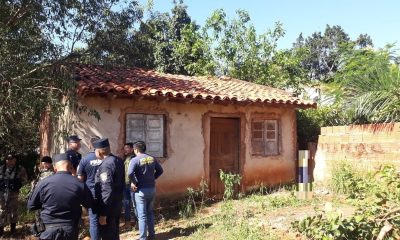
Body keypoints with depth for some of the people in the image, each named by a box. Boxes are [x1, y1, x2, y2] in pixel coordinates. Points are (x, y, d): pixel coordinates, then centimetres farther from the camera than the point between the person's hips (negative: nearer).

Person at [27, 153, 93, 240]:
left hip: (49, 230, -1)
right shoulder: (80, 184, -12)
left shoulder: (44, 183, -13)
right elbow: (89, 204, 6)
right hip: (71, 230, 1)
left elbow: (31, 206, 1)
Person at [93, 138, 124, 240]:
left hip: (109, 207, -8)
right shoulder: (119, 160, 3)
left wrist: (103, 214, -23)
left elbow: (107, 191, -27)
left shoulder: (106, 165, -23)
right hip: (117, 204, 9)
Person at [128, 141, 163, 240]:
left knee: (142, 215, 3)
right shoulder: (152, 158, 4)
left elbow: (130, 173, -28)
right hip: (152, 189, 5)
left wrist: (133, 182, -12)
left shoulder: (135, 160, -13)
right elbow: (160, 171, 11)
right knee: (150, 212, 19)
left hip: (141, 190, -5)